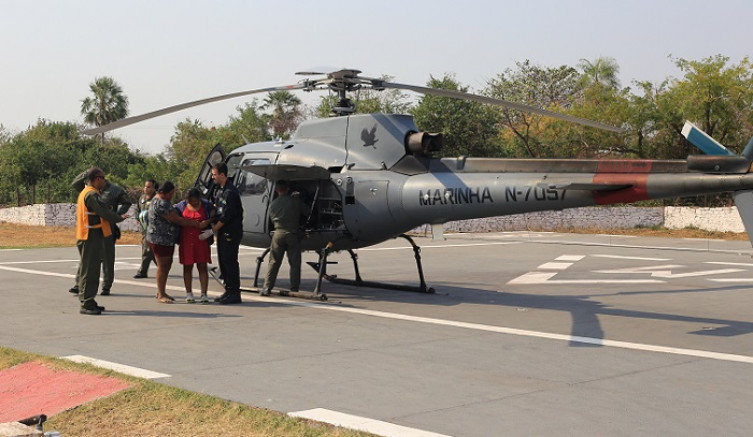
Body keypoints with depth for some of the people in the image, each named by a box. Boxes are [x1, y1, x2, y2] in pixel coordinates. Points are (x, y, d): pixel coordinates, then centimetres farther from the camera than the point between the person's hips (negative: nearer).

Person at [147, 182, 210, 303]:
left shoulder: (160, 201, 13)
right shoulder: (161, 204, -22)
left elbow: (175, 216, 21)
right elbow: (178, 220, -23)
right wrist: (199, 225, -20)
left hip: (167, 239, 11)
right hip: (160, 240, -11)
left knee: (166, 266, 15)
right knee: (163, 266, -4)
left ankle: (161, 292, 24)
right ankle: (161, 295, 2)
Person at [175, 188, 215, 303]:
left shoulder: (206, 205, 0)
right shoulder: (182, 205, 3)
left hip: (202, 240, -1)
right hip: (186, 241, 1)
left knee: (202, 267, -1)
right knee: (187, 267, 6)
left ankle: (203, 294, 2)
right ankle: (189, 293, 14)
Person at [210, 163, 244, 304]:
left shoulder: (230, 192, -18)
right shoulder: (221, 190, 13)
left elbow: (226, 217, -19)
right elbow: (216, 207, 22)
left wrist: (212, 230, -15)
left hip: (231, 232, -10)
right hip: (223, 232, 10)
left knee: (230, 261, -7)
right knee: (223, 260, 12)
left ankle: (234, 294, -2)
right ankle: (229, 291, 20)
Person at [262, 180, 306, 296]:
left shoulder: (273, 204, 6)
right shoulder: (296, 201, -1)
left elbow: (272, 219, 13)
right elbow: (306, 212, 8)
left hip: (278, 233, 2)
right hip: (293, 233, -2)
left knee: (273, 262, 6)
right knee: (295, 263, 5)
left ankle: (267, 288, 1)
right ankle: (294, 289, 5)